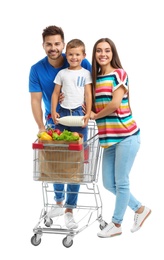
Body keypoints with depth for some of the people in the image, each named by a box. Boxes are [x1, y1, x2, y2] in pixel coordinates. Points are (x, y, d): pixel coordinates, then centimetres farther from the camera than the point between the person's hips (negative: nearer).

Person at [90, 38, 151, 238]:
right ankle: (140, 209, 28)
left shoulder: (119, 74, -7)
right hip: (108, 137, 7)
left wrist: (96, 116, -3)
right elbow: (95, 106, 15)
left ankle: (116, 224, 18)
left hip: (126, 135, -7)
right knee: (108, 183, 9)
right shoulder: (95, 77, 13)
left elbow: (115, 104, -15)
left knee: (121, 182, 2)